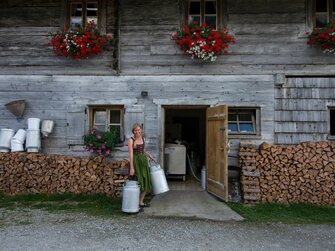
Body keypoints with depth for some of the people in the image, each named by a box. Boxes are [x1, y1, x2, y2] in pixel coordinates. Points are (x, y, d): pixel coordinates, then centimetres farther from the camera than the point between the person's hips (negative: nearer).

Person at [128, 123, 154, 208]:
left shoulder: (142, 138, 8)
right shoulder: (131, 140, -11)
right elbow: (131, 154, -16)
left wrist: (150, 156, 11)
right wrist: (132, 168, -20)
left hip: (144, 161, 7)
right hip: (135, 162, -7)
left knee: (145, 182, 9)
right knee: (137, 183, -5)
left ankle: (141, 202, 22)